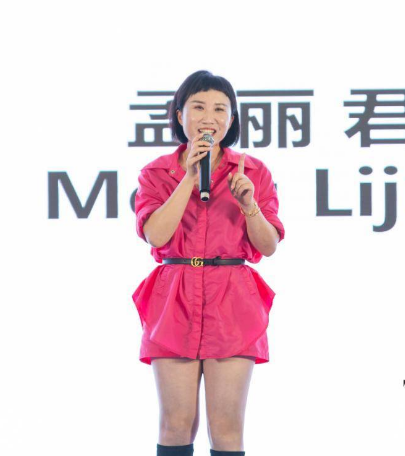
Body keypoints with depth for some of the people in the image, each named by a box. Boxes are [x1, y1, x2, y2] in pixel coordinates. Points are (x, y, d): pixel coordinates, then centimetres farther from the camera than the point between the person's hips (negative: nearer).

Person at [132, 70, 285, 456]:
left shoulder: (252, 172, 9)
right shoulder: (157, 173, 8)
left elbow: (269, 246, 4)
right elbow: (155, 234, -8)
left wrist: (249, 205, -13)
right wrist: (190, 177, -10)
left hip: (232, 305, 0)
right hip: (174, 303, 0)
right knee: (176, 423, -2)